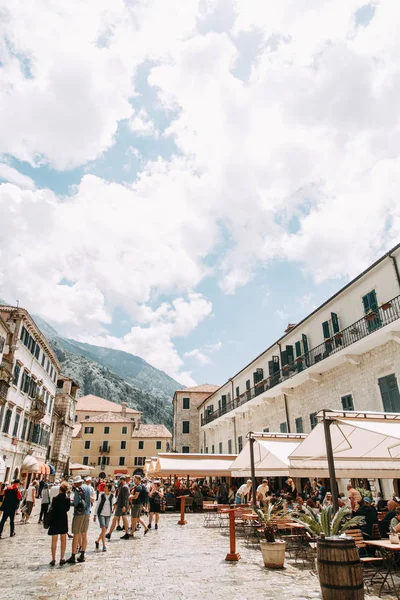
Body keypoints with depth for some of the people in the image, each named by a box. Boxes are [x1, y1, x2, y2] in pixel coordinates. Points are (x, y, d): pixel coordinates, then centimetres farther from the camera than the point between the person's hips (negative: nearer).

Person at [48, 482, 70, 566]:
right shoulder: (67, 499, -8)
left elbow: (52, 510, -11)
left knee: (54, 540, 9)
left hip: (55, 520, -2)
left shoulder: (55, 499, -16)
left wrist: (49, 522, 4)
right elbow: (67, 509, 5)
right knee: (63, 540, 14)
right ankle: (62, 558, 16)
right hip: (63, 520, 2)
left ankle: (53, 559, 12)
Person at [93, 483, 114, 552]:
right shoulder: (101, 495, -8)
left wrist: (111, 512, 13)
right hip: (101, 514, -3)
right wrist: (95, 515, -1)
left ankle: (97, 541, 31)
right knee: (103, 529, -12)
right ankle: (104, 546, -5)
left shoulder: (112, 496, -2)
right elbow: (97, 505, -1)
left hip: (108, 515, 3)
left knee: (105, 530, 7)